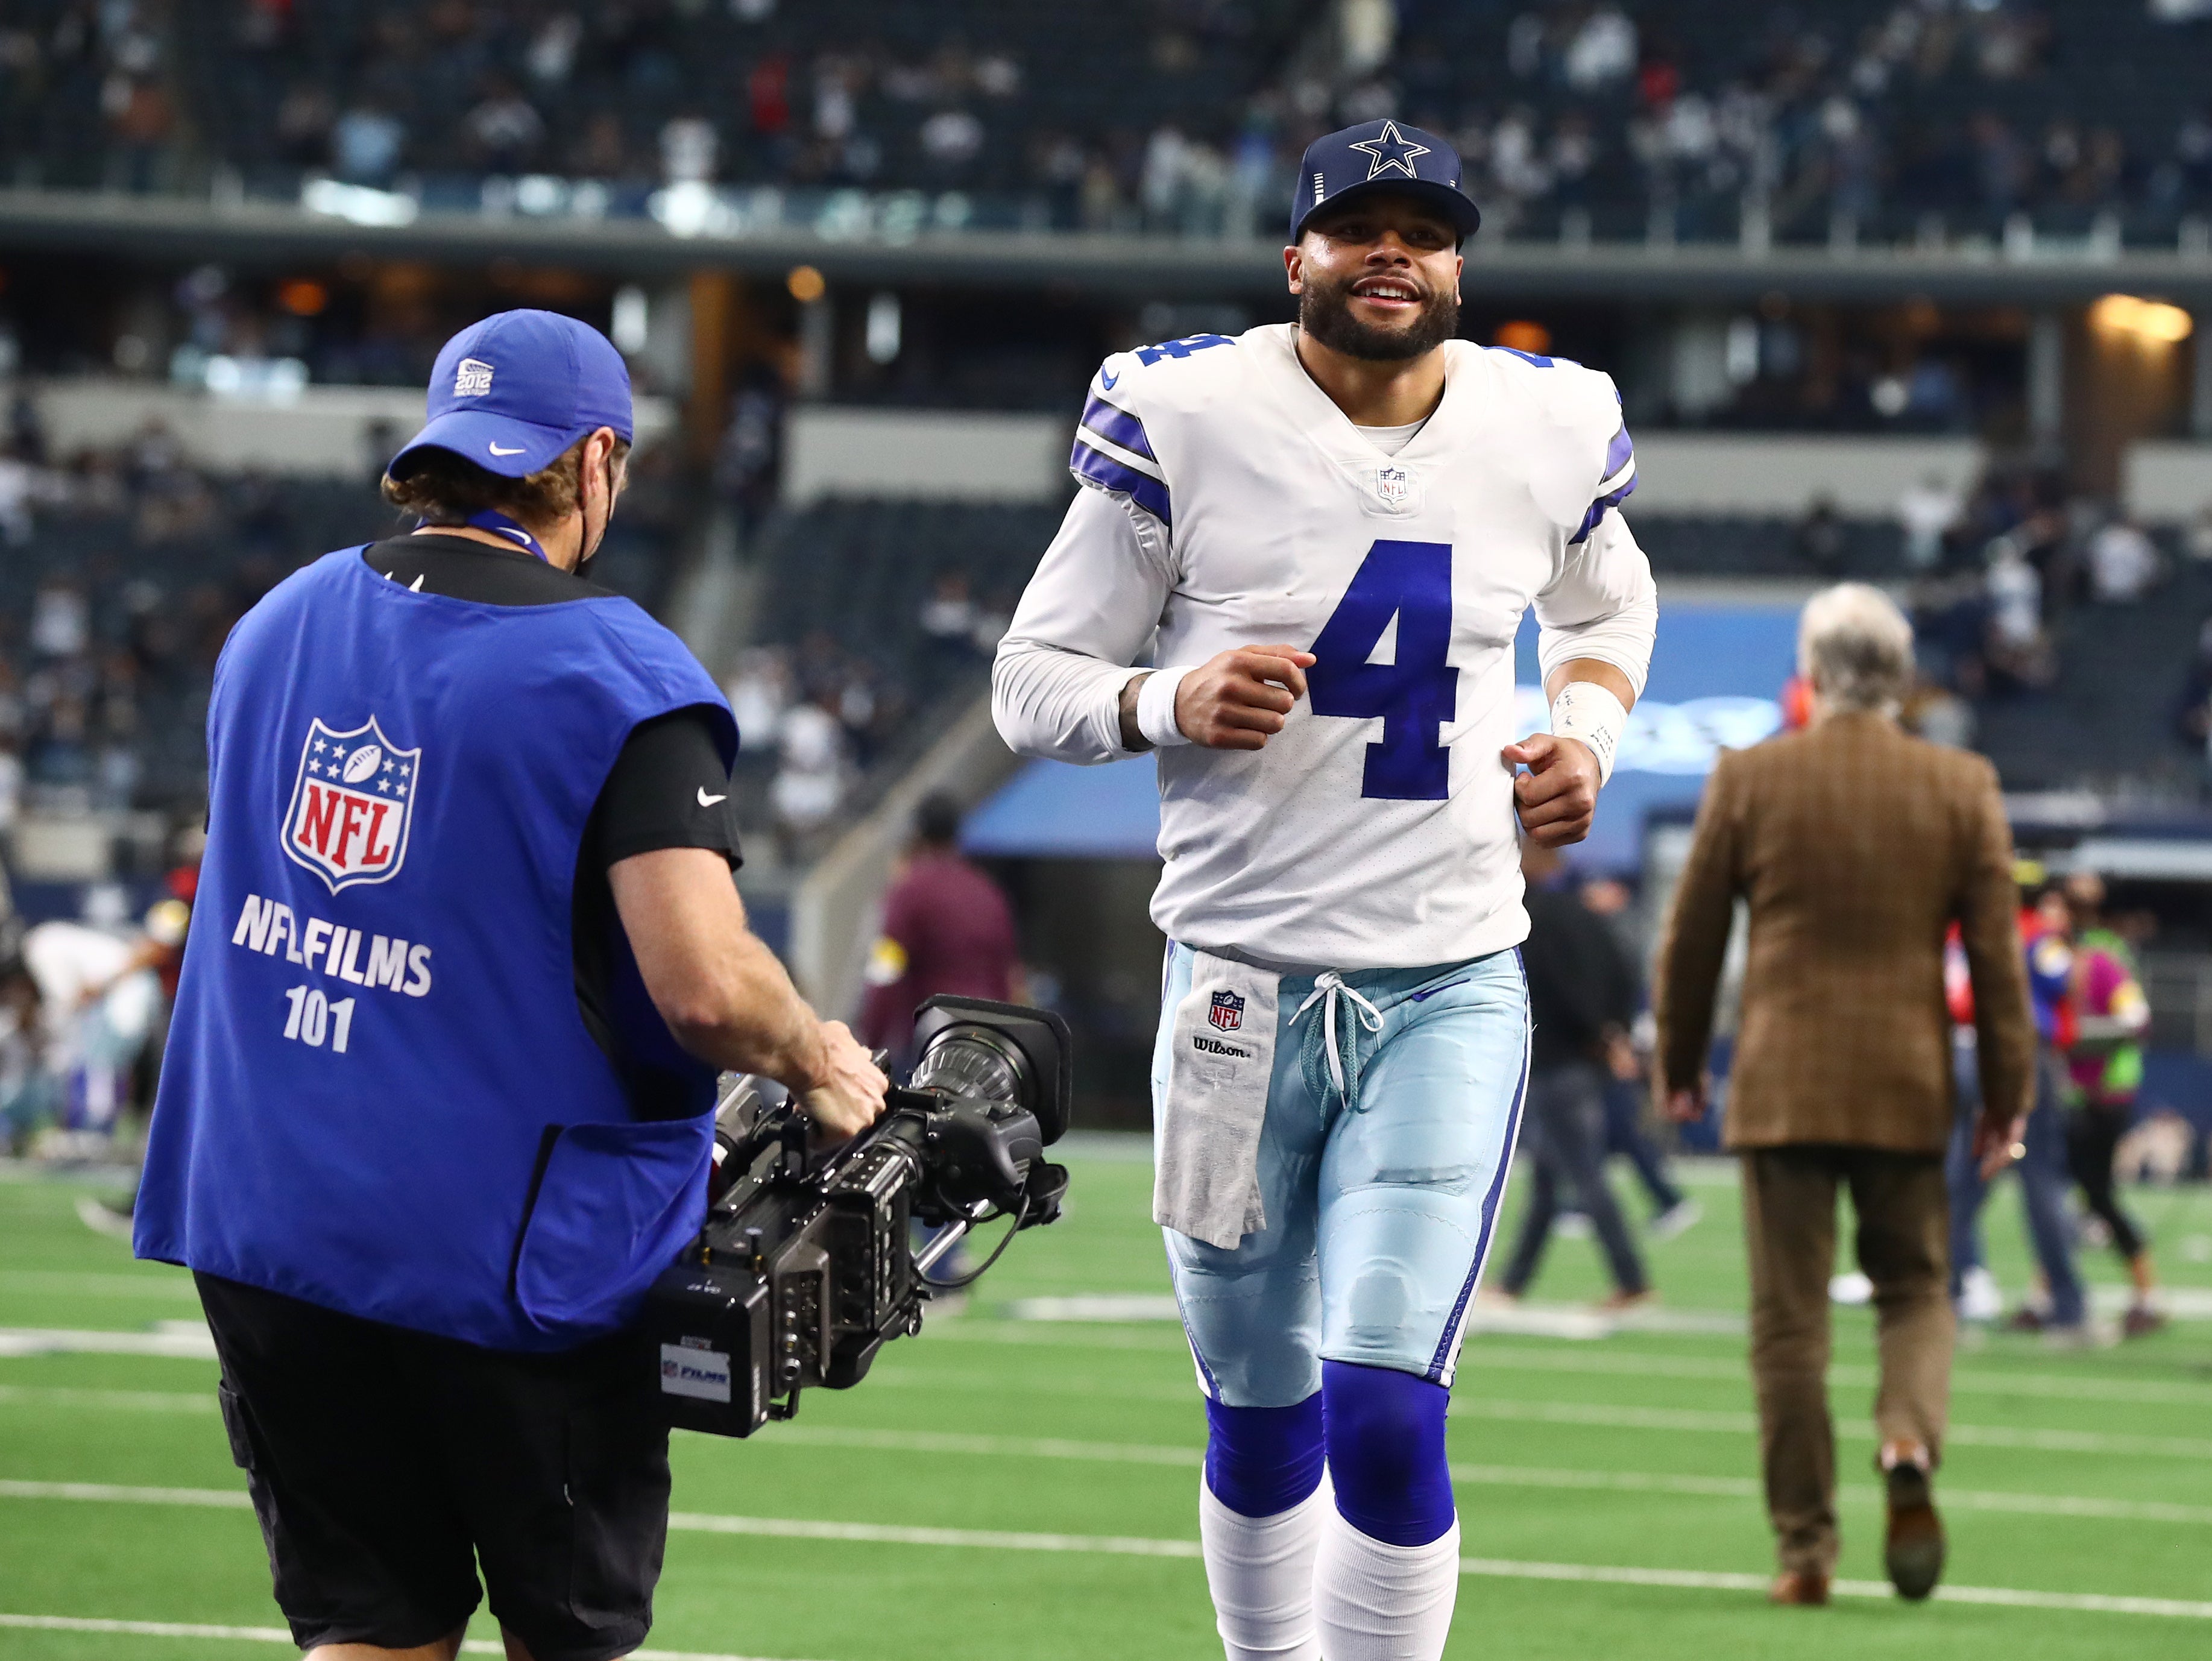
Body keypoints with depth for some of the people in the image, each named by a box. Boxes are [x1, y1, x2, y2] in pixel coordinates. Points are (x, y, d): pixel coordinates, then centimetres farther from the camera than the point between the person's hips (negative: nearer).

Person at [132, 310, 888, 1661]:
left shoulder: (277, 625, 8)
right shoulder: (617, 677, -12)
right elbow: (706, 987, -22)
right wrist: (820, 1062, 0)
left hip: (263, 1226, 5)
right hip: (508, 1243, -5)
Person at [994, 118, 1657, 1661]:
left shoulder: (1545, 430, 2)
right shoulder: (1188, 418, -7)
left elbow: (1609, 606, 25)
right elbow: (1035, 679, -1)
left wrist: (1588, 731, 6)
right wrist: (1167, 705, -21)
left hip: (1450, 993, 0)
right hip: (1243, 980, 0)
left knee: (1385, 1416, -14)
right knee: (1261, 1420, 10)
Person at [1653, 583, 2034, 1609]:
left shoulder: (1749, 779, -3)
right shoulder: (1963, 789, 0)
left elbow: (1692, 937, 3)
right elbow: (1996, 953, 1)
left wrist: (1680, 1065, 16)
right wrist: (2005, 1095, 8)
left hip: (1781, 1088, -1)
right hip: (1907, 1089, 1)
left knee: (1789, 1322, 3)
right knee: (1915, 1289, 16)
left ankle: (1805, 1550, 3)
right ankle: (1910, 1448, -13)